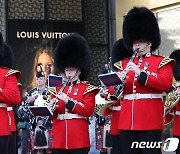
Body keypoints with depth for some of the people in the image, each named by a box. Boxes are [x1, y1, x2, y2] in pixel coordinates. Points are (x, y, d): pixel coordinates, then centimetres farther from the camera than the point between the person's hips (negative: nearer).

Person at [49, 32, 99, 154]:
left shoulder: (87, 89, 3)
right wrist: (52, 107, -8)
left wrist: (68, 101, -17)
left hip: (79, 138, -4)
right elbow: (52, 114, 16)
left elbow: (88, 110, -10)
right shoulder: (58, 89, 17)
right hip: (59, 138, 4)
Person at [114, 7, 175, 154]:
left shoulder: (162, 62, 6)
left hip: (151, 121, -4)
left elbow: (166, 83, -12)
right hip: (127, 121, 4)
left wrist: (141, 73, -21)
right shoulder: (124, 63, 18)